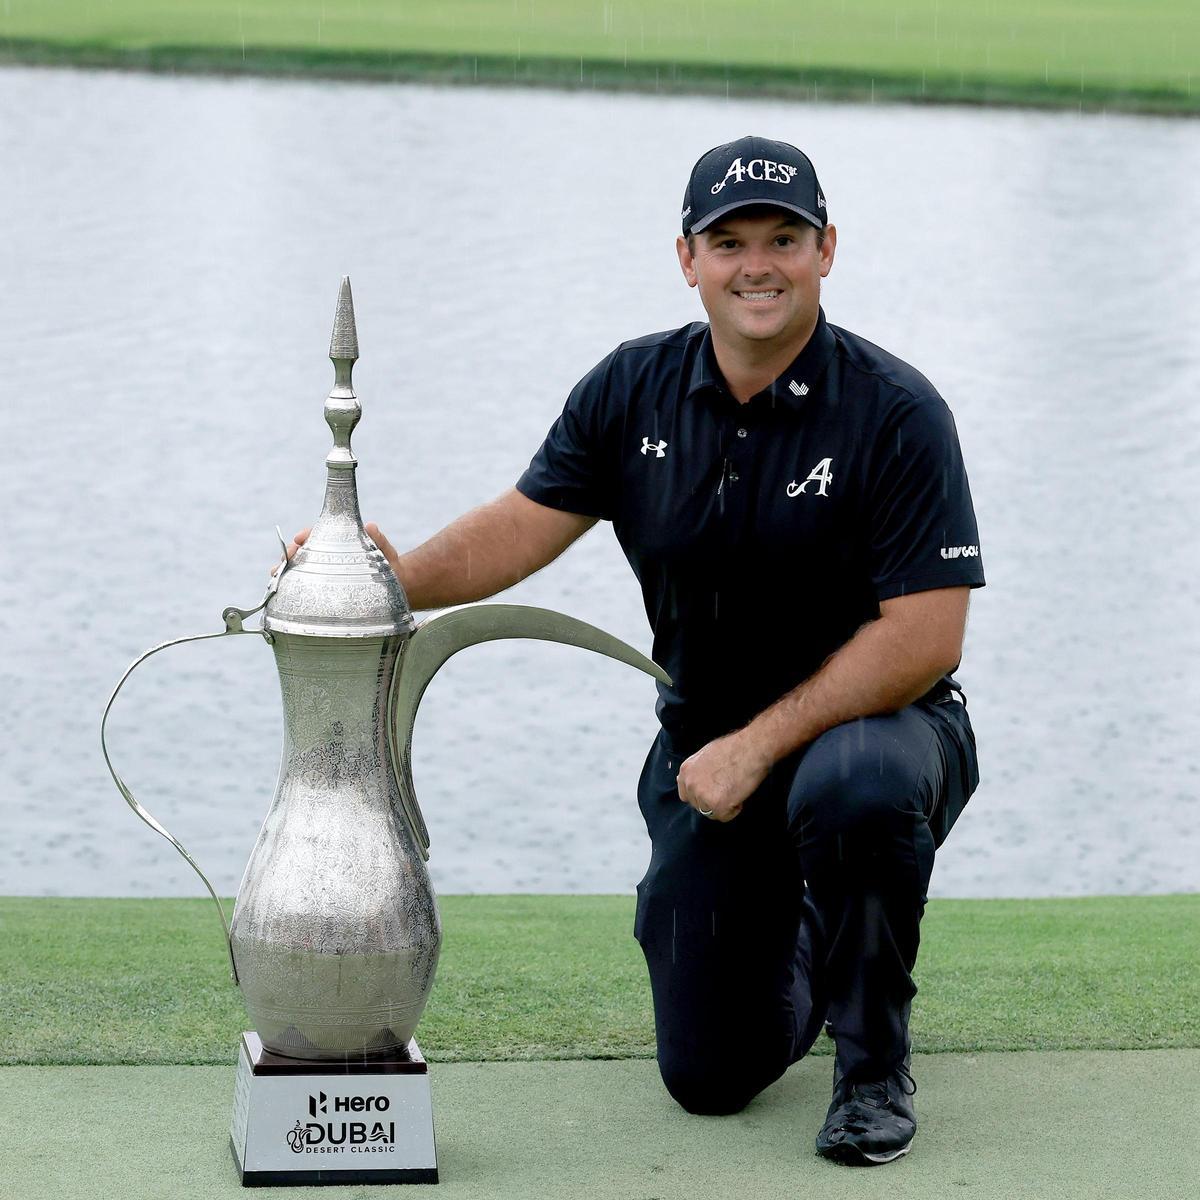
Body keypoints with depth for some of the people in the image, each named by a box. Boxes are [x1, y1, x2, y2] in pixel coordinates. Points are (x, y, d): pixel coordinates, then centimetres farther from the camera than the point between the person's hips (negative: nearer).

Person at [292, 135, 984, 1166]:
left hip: (877, 721, -4)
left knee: (856, 789, -42)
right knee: (710, 1076, 0)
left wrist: (759, 745, -25)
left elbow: (924, 634, -22)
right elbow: (524, 525, -3)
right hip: (707, 745, 4)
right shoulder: (635, 391, -3)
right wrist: (401, 577, -24)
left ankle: (875, 1064, -16)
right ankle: (807, 944, 36)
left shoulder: (895, 413, -18)